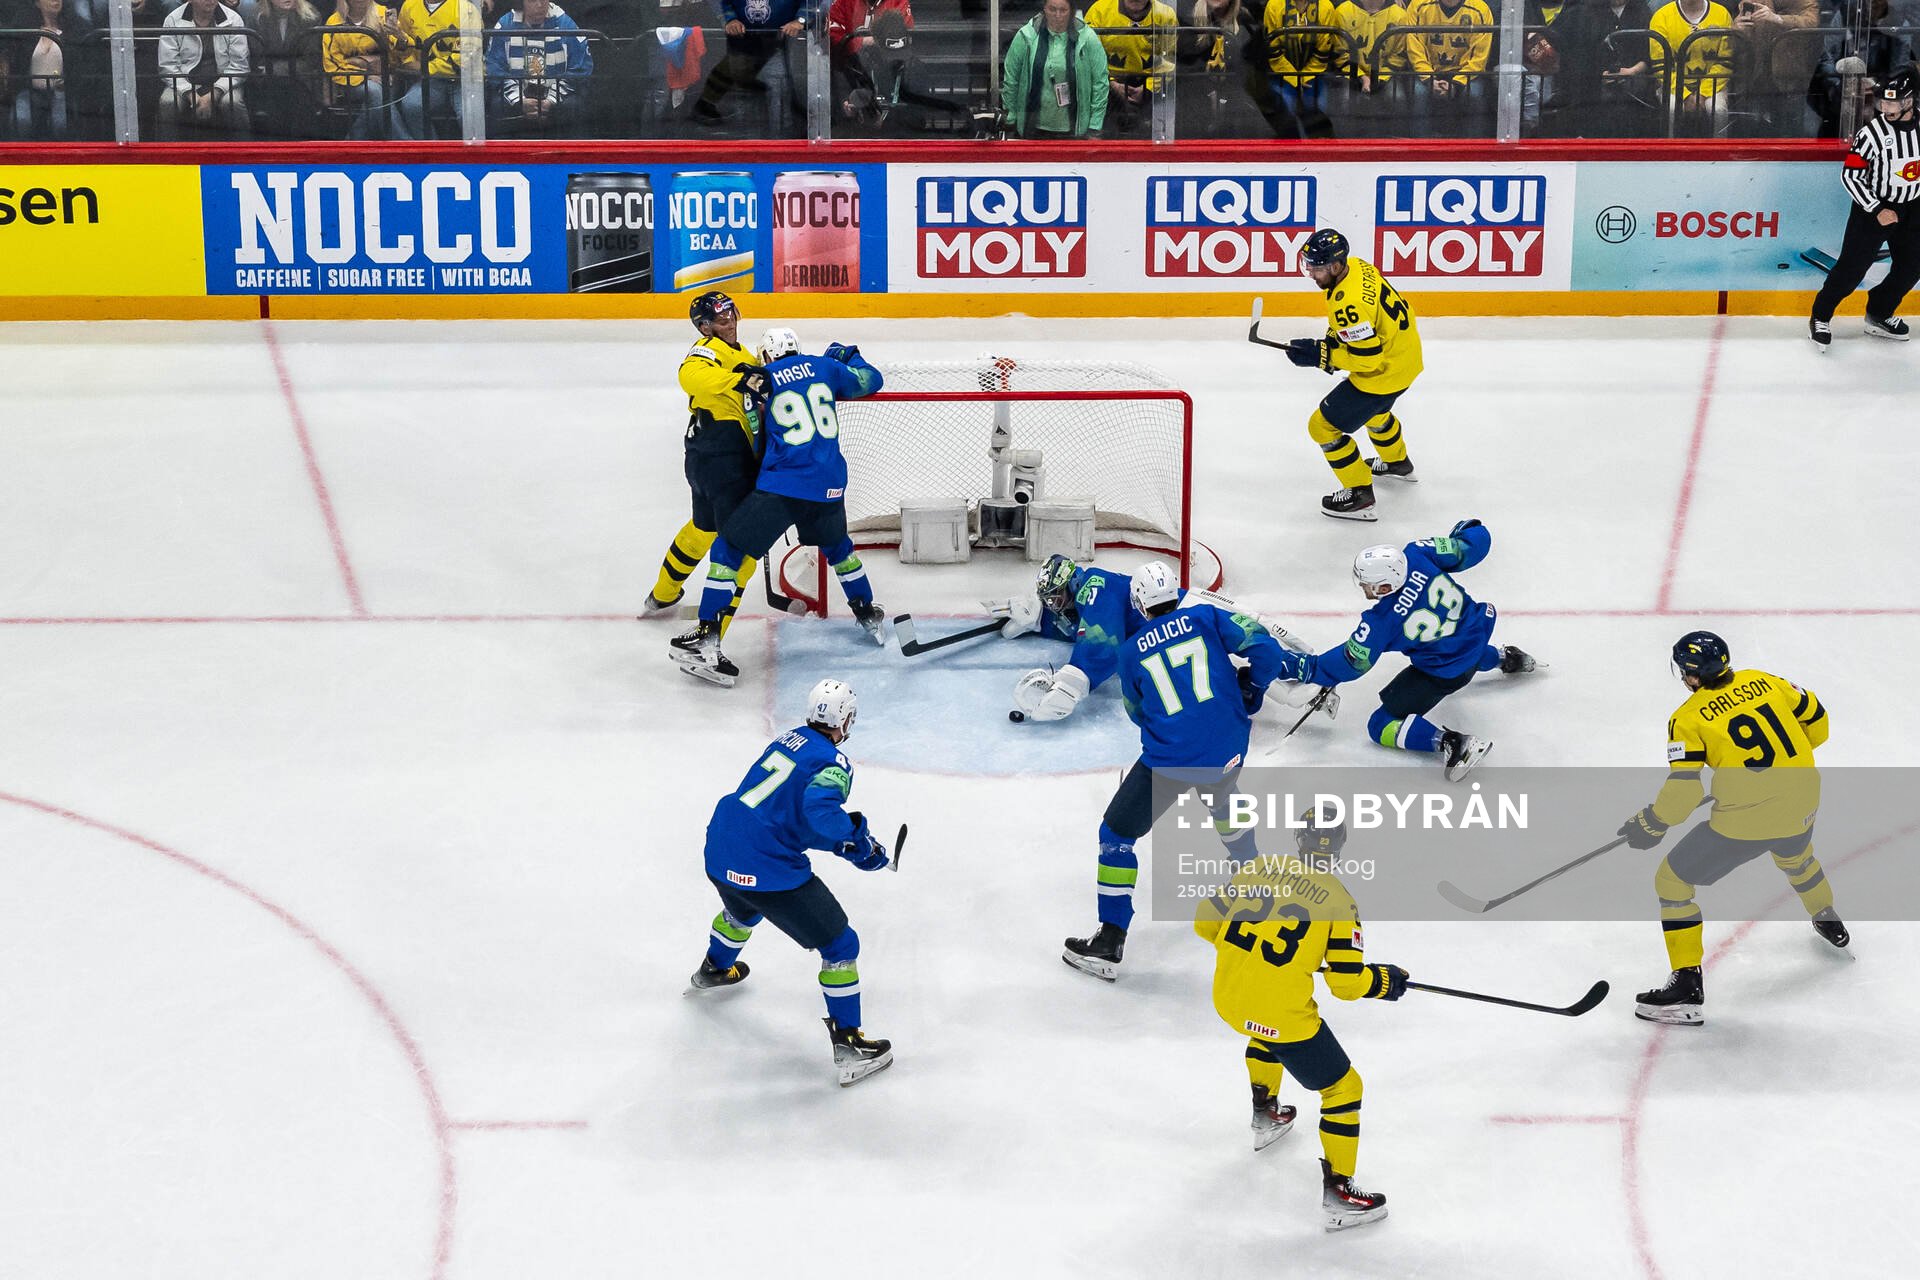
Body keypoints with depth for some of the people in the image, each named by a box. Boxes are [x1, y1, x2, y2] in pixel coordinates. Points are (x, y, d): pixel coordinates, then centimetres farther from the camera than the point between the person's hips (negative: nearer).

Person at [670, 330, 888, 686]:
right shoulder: (824, 367, 10)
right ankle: (868, 616, 42)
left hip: (782, 485, -4)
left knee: (728, 549, 0)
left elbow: (757, 445, 7)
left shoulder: (761, 381, 4)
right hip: (829, 486, 4)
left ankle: (707, 640, -9)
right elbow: (871, 381, 22)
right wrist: (849, 356, 40)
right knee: (837, 546, 33)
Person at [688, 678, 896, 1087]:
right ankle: (848, 1045, 5)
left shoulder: (788, 740, 13)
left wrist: (844, 837, 16)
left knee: (742, 910, 42)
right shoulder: (833, 763, -12)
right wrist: (859, 841, -17)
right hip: (769, 872, -8)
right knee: (839, 945, 4)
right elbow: (819, 809, -32)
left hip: (719, 855, 8)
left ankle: (713, 969, 68)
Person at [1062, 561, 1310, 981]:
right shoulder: (1207, 617, 5)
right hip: (1227, 753, 4)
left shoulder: (1132, 651, 5)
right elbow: (1264, 650, -5)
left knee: (1117, 833, 7)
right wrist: (1252, 684, 15)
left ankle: (1109, 944, 1)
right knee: (1221, 799, 38)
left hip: (1170, 762, -3)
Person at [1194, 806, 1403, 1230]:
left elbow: (1205, 922, 11)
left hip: (1227, 999, 6)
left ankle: (1266, 1117, 55)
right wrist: (1384, 981, 8)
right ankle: (1337, 1193, 9)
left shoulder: (1259, 869, 4)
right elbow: (1346, 983, -11)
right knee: (1343, 1088, 9)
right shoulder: (1338, 902, -9)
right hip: (1283, 1013, -6)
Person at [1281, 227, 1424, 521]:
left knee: (1324, 426, -1)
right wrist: (1334, 340, 5)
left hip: (1384, 372, -10)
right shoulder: (1357, 266, -5)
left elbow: (1367, 357, -30)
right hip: (1404, 352, 10)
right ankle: (1397, 462, 62)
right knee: (1372, 408, 38)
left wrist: (1320, 355, -23)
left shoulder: (1348, 303, -35)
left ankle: (1359, 494, 8)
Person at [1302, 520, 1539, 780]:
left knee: (1382, 726, -3)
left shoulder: (1381, 621, -29)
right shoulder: (1417, 554, -21)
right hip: (1476, 631, 8)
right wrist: (1467, 529, 12)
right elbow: (1472, 545, -11)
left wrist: (1314, 670, -2)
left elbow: (1353, 662, -16)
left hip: (1445, 673, -8)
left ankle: (1450, 744, -21)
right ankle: (1506, 658, 54)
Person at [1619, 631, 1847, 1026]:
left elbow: (1683, 790, -15)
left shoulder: (1688, 719, -10)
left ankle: (1687, 986, 3)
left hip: (1746, 821, -6)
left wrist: (1650, 825, 1)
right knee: (1795, 854, 41)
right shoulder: (1762, 681, 4)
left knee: (1673, 880, 9)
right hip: (1802, 805, 6)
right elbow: (1816, 720, 13)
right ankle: (1830, 925, 64)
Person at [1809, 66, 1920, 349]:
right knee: (1852, 267, -7)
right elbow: (1850, 176, -17)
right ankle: (1820, 317, 7)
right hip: (1872, 206, -5)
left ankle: (1879, 315, 29)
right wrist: (1877, 210, -19)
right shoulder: (1872, 132, -20)